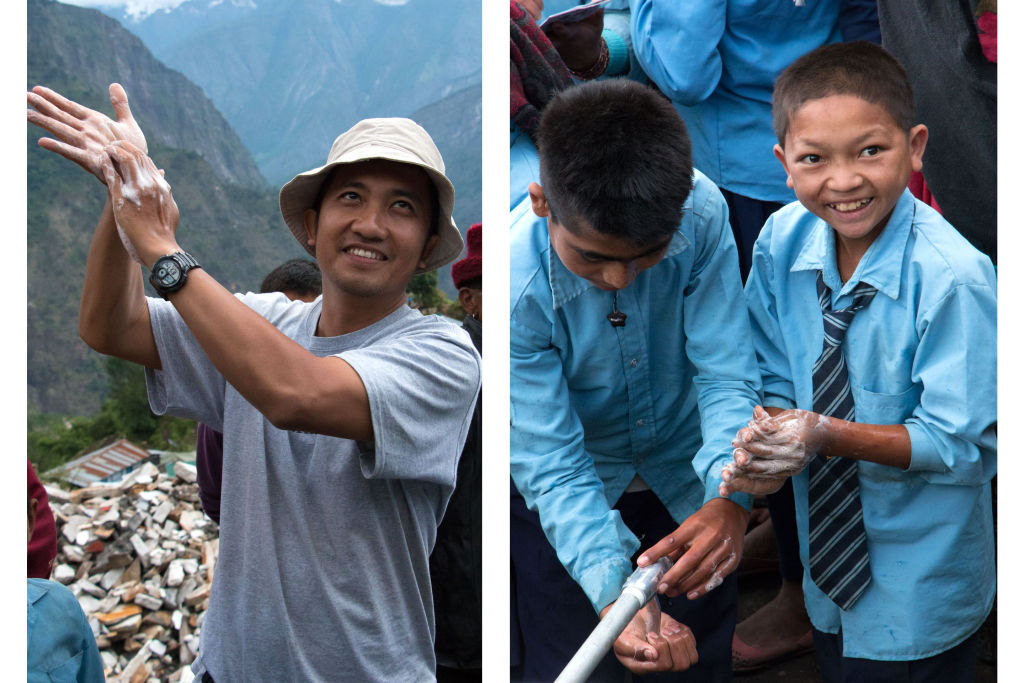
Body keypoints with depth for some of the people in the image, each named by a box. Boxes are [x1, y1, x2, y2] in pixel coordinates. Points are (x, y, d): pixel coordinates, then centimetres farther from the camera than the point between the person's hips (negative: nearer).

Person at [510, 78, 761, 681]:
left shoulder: (702, 213, -29)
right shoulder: (515, 286, -35)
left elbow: (725, 374, -24)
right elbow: (551, 465, -31)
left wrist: (731, 498, -42)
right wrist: (616, 594, -44)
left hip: (688, 467, 3)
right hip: (576, 490, -2)